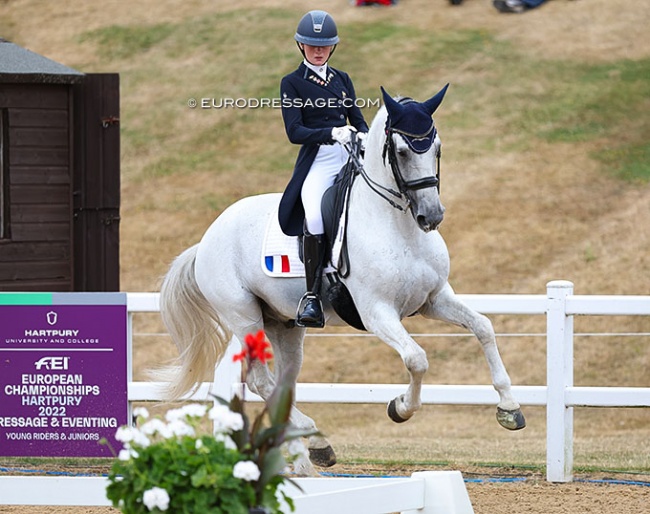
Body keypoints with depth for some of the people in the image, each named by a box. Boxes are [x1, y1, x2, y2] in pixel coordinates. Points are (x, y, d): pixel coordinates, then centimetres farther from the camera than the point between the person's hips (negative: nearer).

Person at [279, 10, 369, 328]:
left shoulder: (342, 80, 19)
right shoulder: (292, 83, 6)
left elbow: (358, 120, 16)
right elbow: (295, 132, -5)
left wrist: (364, 137, -9)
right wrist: (332, 133, -20)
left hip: (351, 156, 4)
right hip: (316, 160, -4)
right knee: (314, 217, -30)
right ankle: (311, 297, -26)